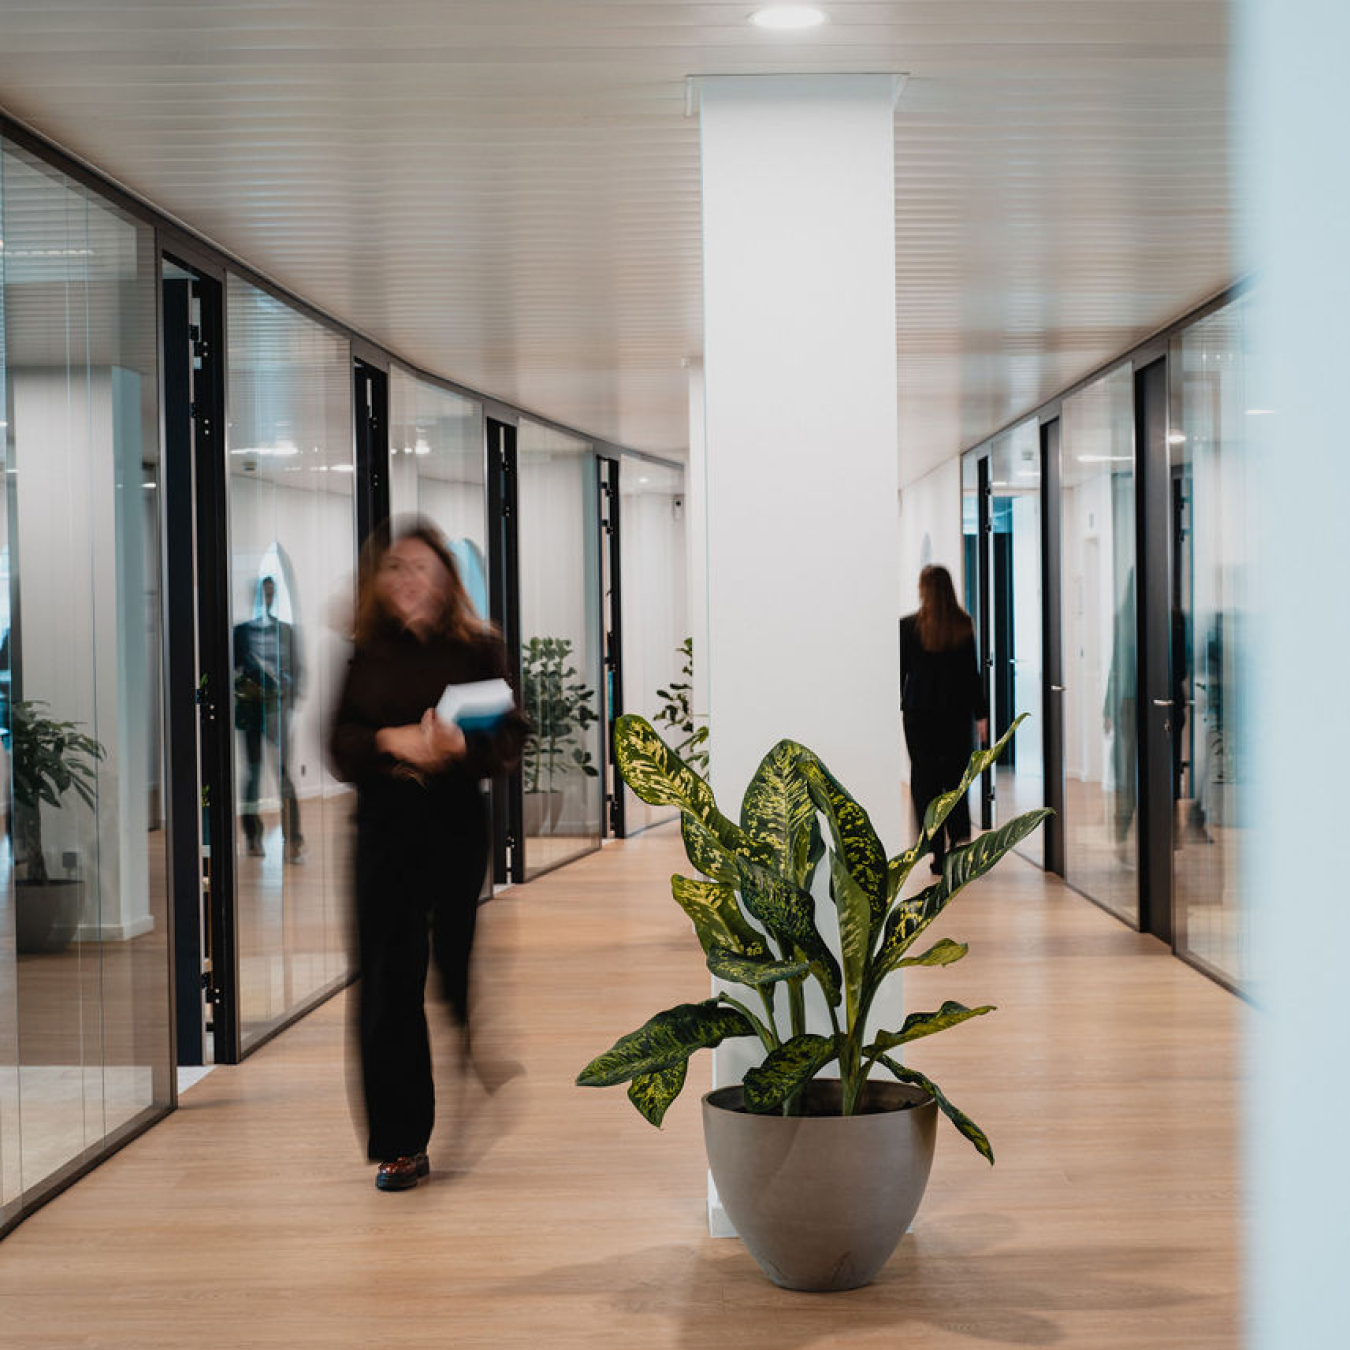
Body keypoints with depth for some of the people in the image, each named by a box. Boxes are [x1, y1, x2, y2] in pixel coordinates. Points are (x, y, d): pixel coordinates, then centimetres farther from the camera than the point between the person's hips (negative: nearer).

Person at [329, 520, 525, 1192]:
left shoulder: (479, 647, 2)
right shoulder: (364, 652, 6)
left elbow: (511, 738, -1)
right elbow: (340, 739, 3)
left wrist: (462, 746, -21)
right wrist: (391, 742, -15)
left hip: (460, 821, -1)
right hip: (385, 825, 1)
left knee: (467, 973, 3)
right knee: (388, 983, 1)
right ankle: (400, 1142, 9)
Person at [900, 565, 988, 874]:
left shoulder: (908, 626, -7)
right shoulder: (964, 625, -1)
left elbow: (900, 672, -2)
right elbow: (972, 672, 0)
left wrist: (896, 707, 8)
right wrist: (980, 714, 5)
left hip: (919, 713, -2)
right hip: (957, 712, 2)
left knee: (925, 782, 4)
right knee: (955, 779, 14)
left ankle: (938, 853, 1)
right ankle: (960, 840, 3)